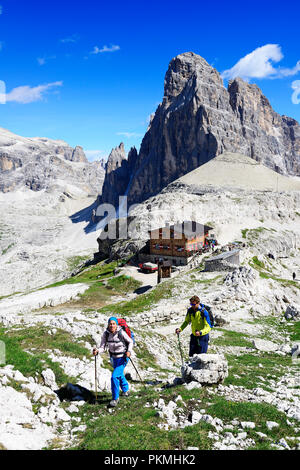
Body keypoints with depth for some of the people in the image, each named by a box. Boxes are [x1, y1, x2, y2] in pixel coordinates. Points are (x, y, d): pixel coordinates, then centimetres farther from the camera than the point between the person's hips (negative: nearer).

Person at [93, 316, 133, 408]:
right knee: (119, 375, 25)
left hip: (123, 357, -5)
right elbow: (102, 348, -15)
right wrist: (97, 351, -35)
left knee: (114, 376, -15)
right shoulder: (106, 334, -15)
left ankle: (115, 398, 5)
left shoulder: (121, 333, -24)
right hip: (114, 357, 5)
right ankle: (126, 390, 53)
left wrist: (129, 351, -24)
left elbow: (130, 342, -9)